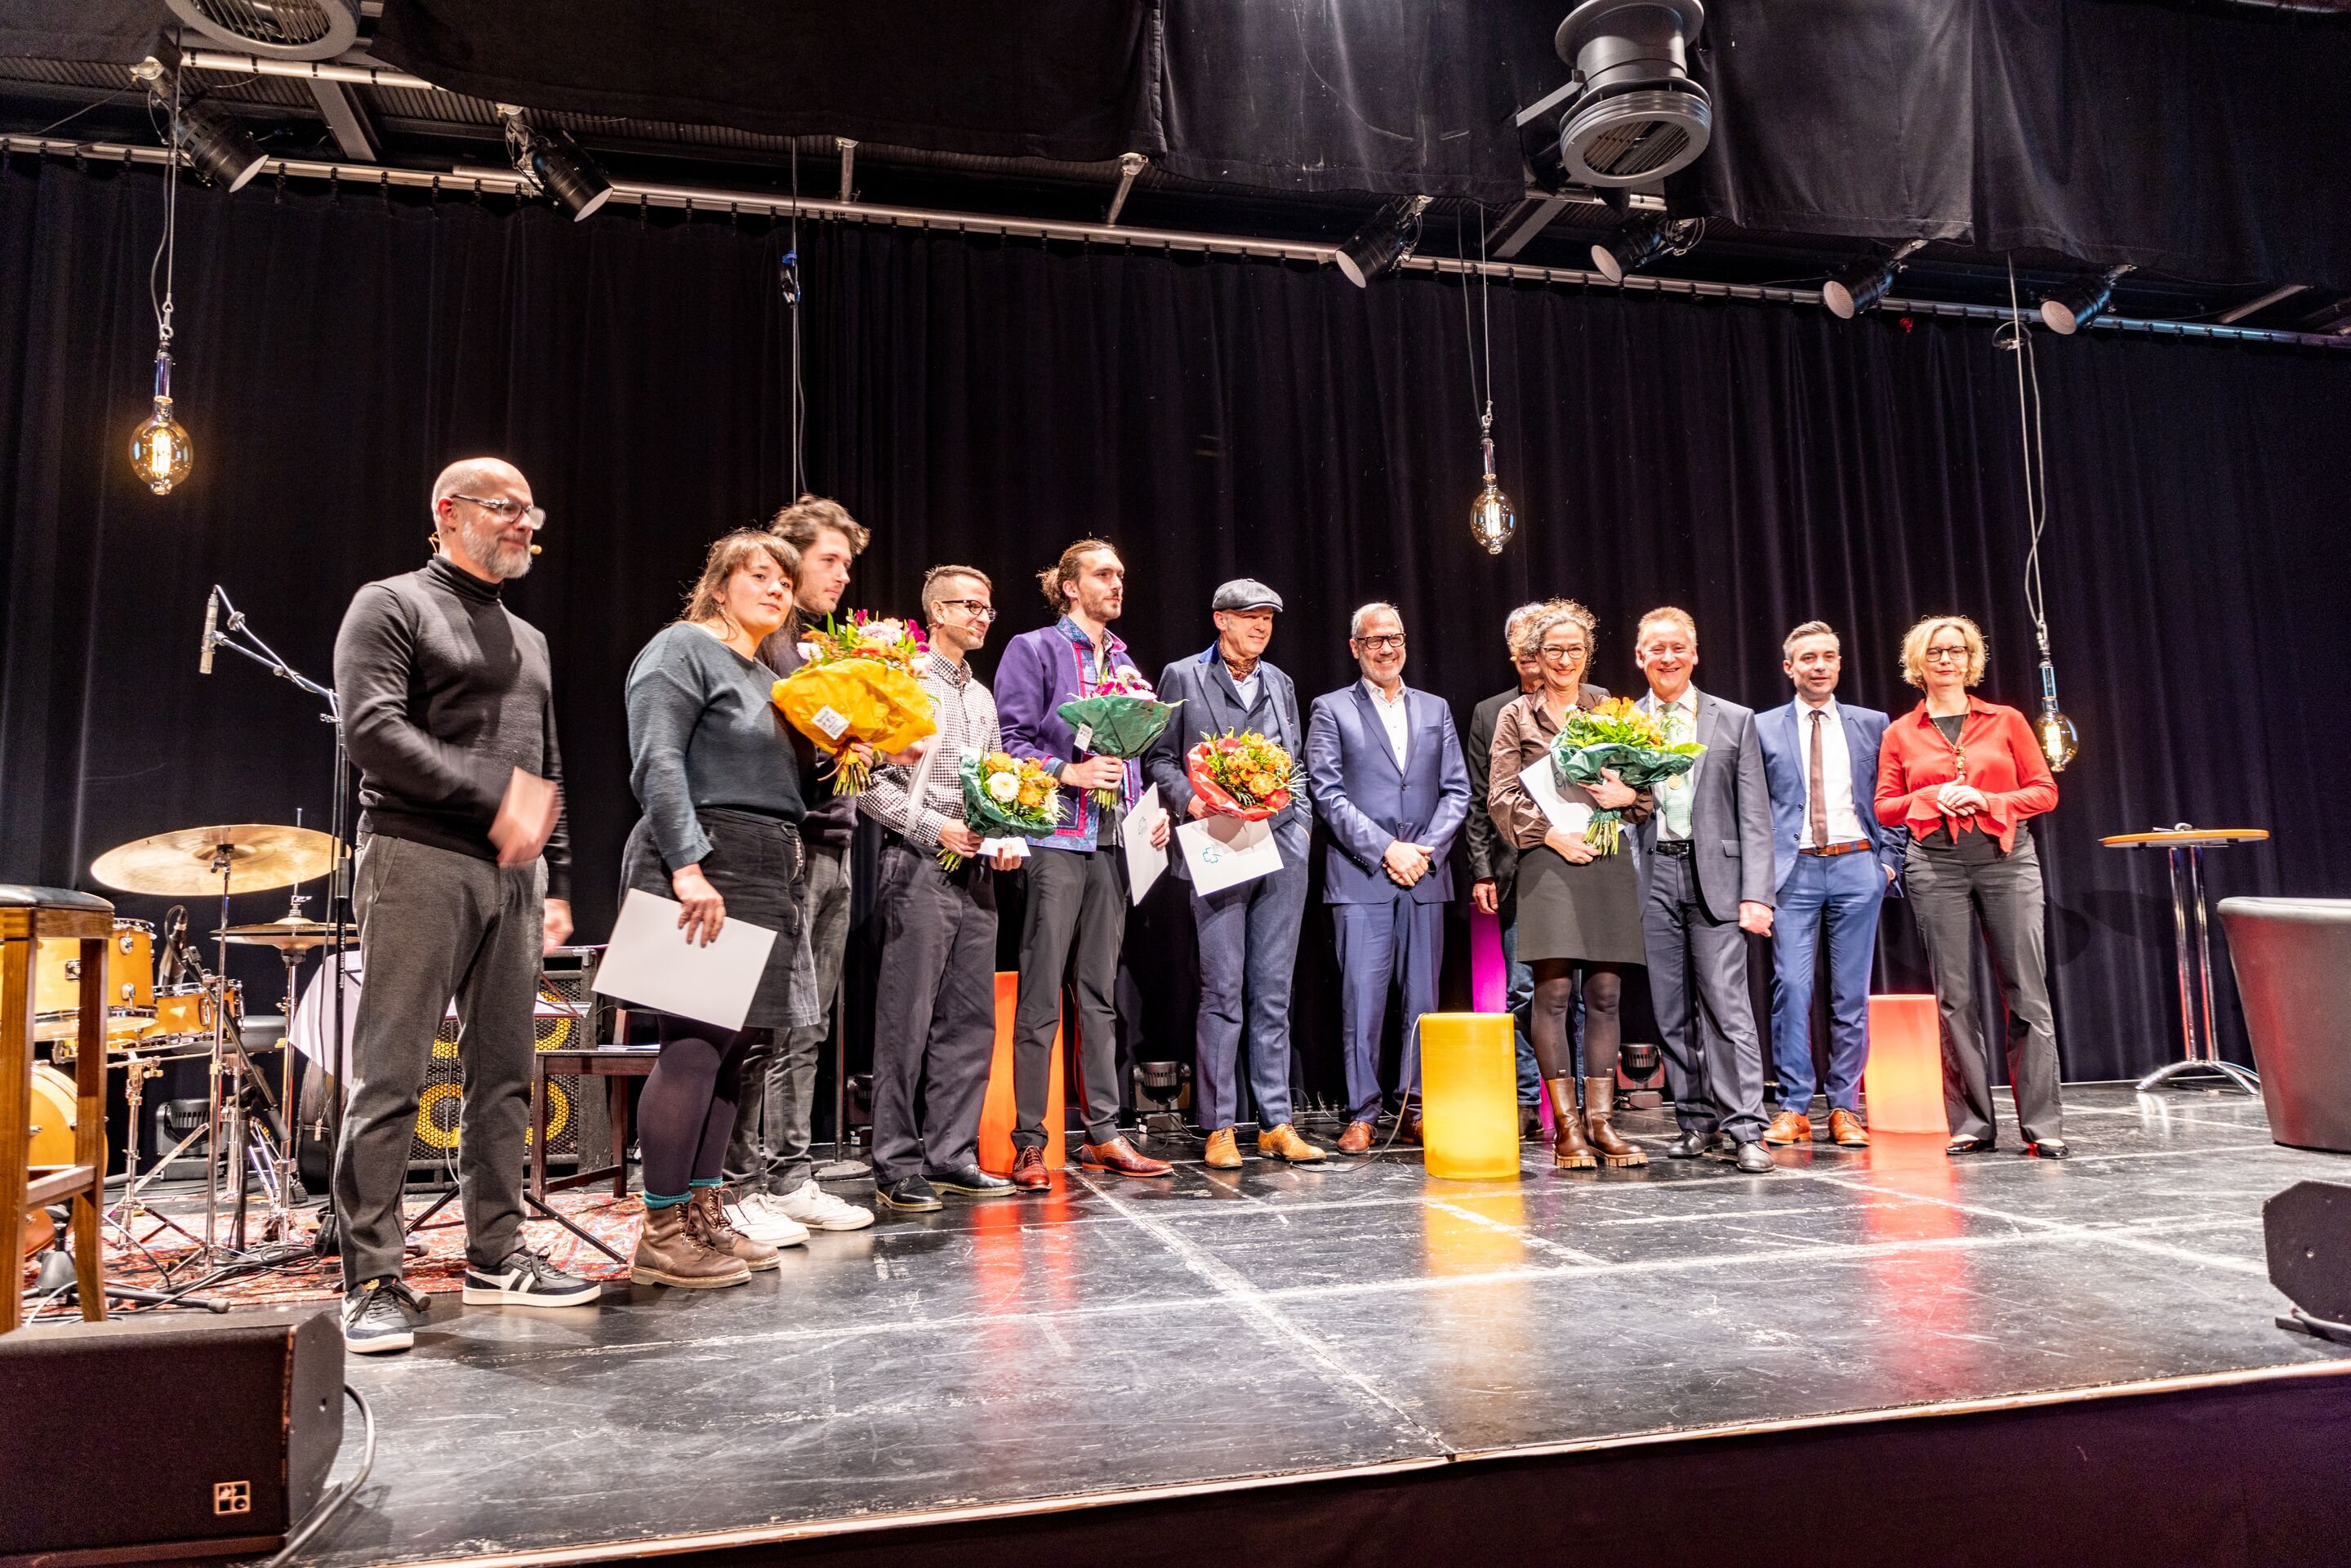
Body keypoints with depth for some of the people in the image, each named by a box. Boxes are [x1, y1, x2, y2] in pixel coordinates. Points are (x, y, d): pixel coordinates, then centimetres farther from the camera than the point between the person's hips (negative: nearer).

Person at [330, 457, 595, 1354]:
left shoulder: (528, 641, 23)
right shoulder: (391, 606, 3)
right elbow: (372, 727, -12)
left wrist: (558, 883, 14)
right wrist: (493, 798, -17)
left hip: (513, 875, 7)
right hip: (419, 861, -6)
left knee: (505, 1073, 7)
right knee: (389, 1077, -5)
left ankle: (495, 1256, 16)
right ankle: (373, 1280, 0)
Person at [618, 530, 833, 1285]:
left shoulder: (766, 678, 24)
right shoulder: (683, 648, -2)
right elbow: (658, 762, -14)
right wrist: (688, 869, -23)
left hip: (765, 877, 9)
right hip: (700, 867, -9)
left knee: (731, 1046, 9)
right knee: (695, 1044, -11)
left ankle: (705, 1214, 16)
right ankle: (661, 1235, -4)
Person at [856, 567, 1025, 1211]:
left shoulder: (982, 697, 20)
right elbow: (870, 782, -10)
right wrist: (935, 828, -16)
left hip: (976, 872, 8)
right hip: (919, 869, -7)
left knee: (971, 1021, 7)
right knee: (907, 1020, -4)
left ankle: (952, 1157, 15)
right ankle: (896, 1166, 4)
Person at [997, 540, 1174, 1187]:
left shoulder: (1124, 662, 20)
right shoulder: (1034, 649, 1)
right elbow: (1011, 740, -6)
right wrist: (1068, 773, -18)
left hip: (1112, 839, 7)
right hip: (1056, 837, -6)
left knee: (1101, 992, 10)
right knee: (1041, 995, -4)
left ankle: (1103, 1134, 16)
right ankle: (1029, 1143, 2)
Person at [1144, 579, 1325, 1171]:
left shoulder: (1280, 683, 19)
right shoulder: (1183, 677, 6)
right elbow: (1159, 757, 4)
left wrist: (1302, 818, 8)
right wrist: (1189, 800, -13)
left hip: (1282, 850, 4)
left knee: (1273, 994, 6)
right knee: (1222, 992, -4)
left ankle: (1276, 1124, 12)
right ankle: (1219, 1128, 4)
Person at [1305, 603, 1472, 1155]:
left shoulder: (1435, 711, 17)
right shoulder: (1331, 710, 6)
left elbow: (1457, 792, 11)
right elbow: (1328, 794, -3)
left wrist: (1426, 849, -5)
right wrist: (1385, 849, -11)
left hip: (1425, 876, 3)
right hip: (1360, 878, -3)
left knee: (1423, 998, 4)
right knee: (1361, 997, -6)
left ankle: (1415, 1110, 13)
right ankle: (1361, 1115, 1)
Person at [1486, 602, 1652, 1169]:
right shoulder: (1516, 716, 9)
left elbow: (1648, 778, 16)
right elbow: (1501, 797, 3)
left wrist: (1631, 795, -6)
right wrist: (1551, 833, -8)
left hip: (1608, 862, 2)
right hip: (1548, 862, -2)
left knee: (1605, 994, 1)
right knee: (1554, 992, -7)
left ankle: (1601, 1121, 7)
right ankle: (1566, 1127, -1)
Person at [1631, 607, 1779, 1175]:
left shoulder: (1735, 721, 8)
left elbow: (1754, 817, 3)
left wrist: (1756, 894, -6)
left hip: (1714, 874, -2)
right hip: (1653, 876, 2)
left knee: (1726, 1002, -8)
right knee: (1672, 1010, 6)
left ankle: (1744, 1128, -3)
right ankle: (1696, 1120, 16)